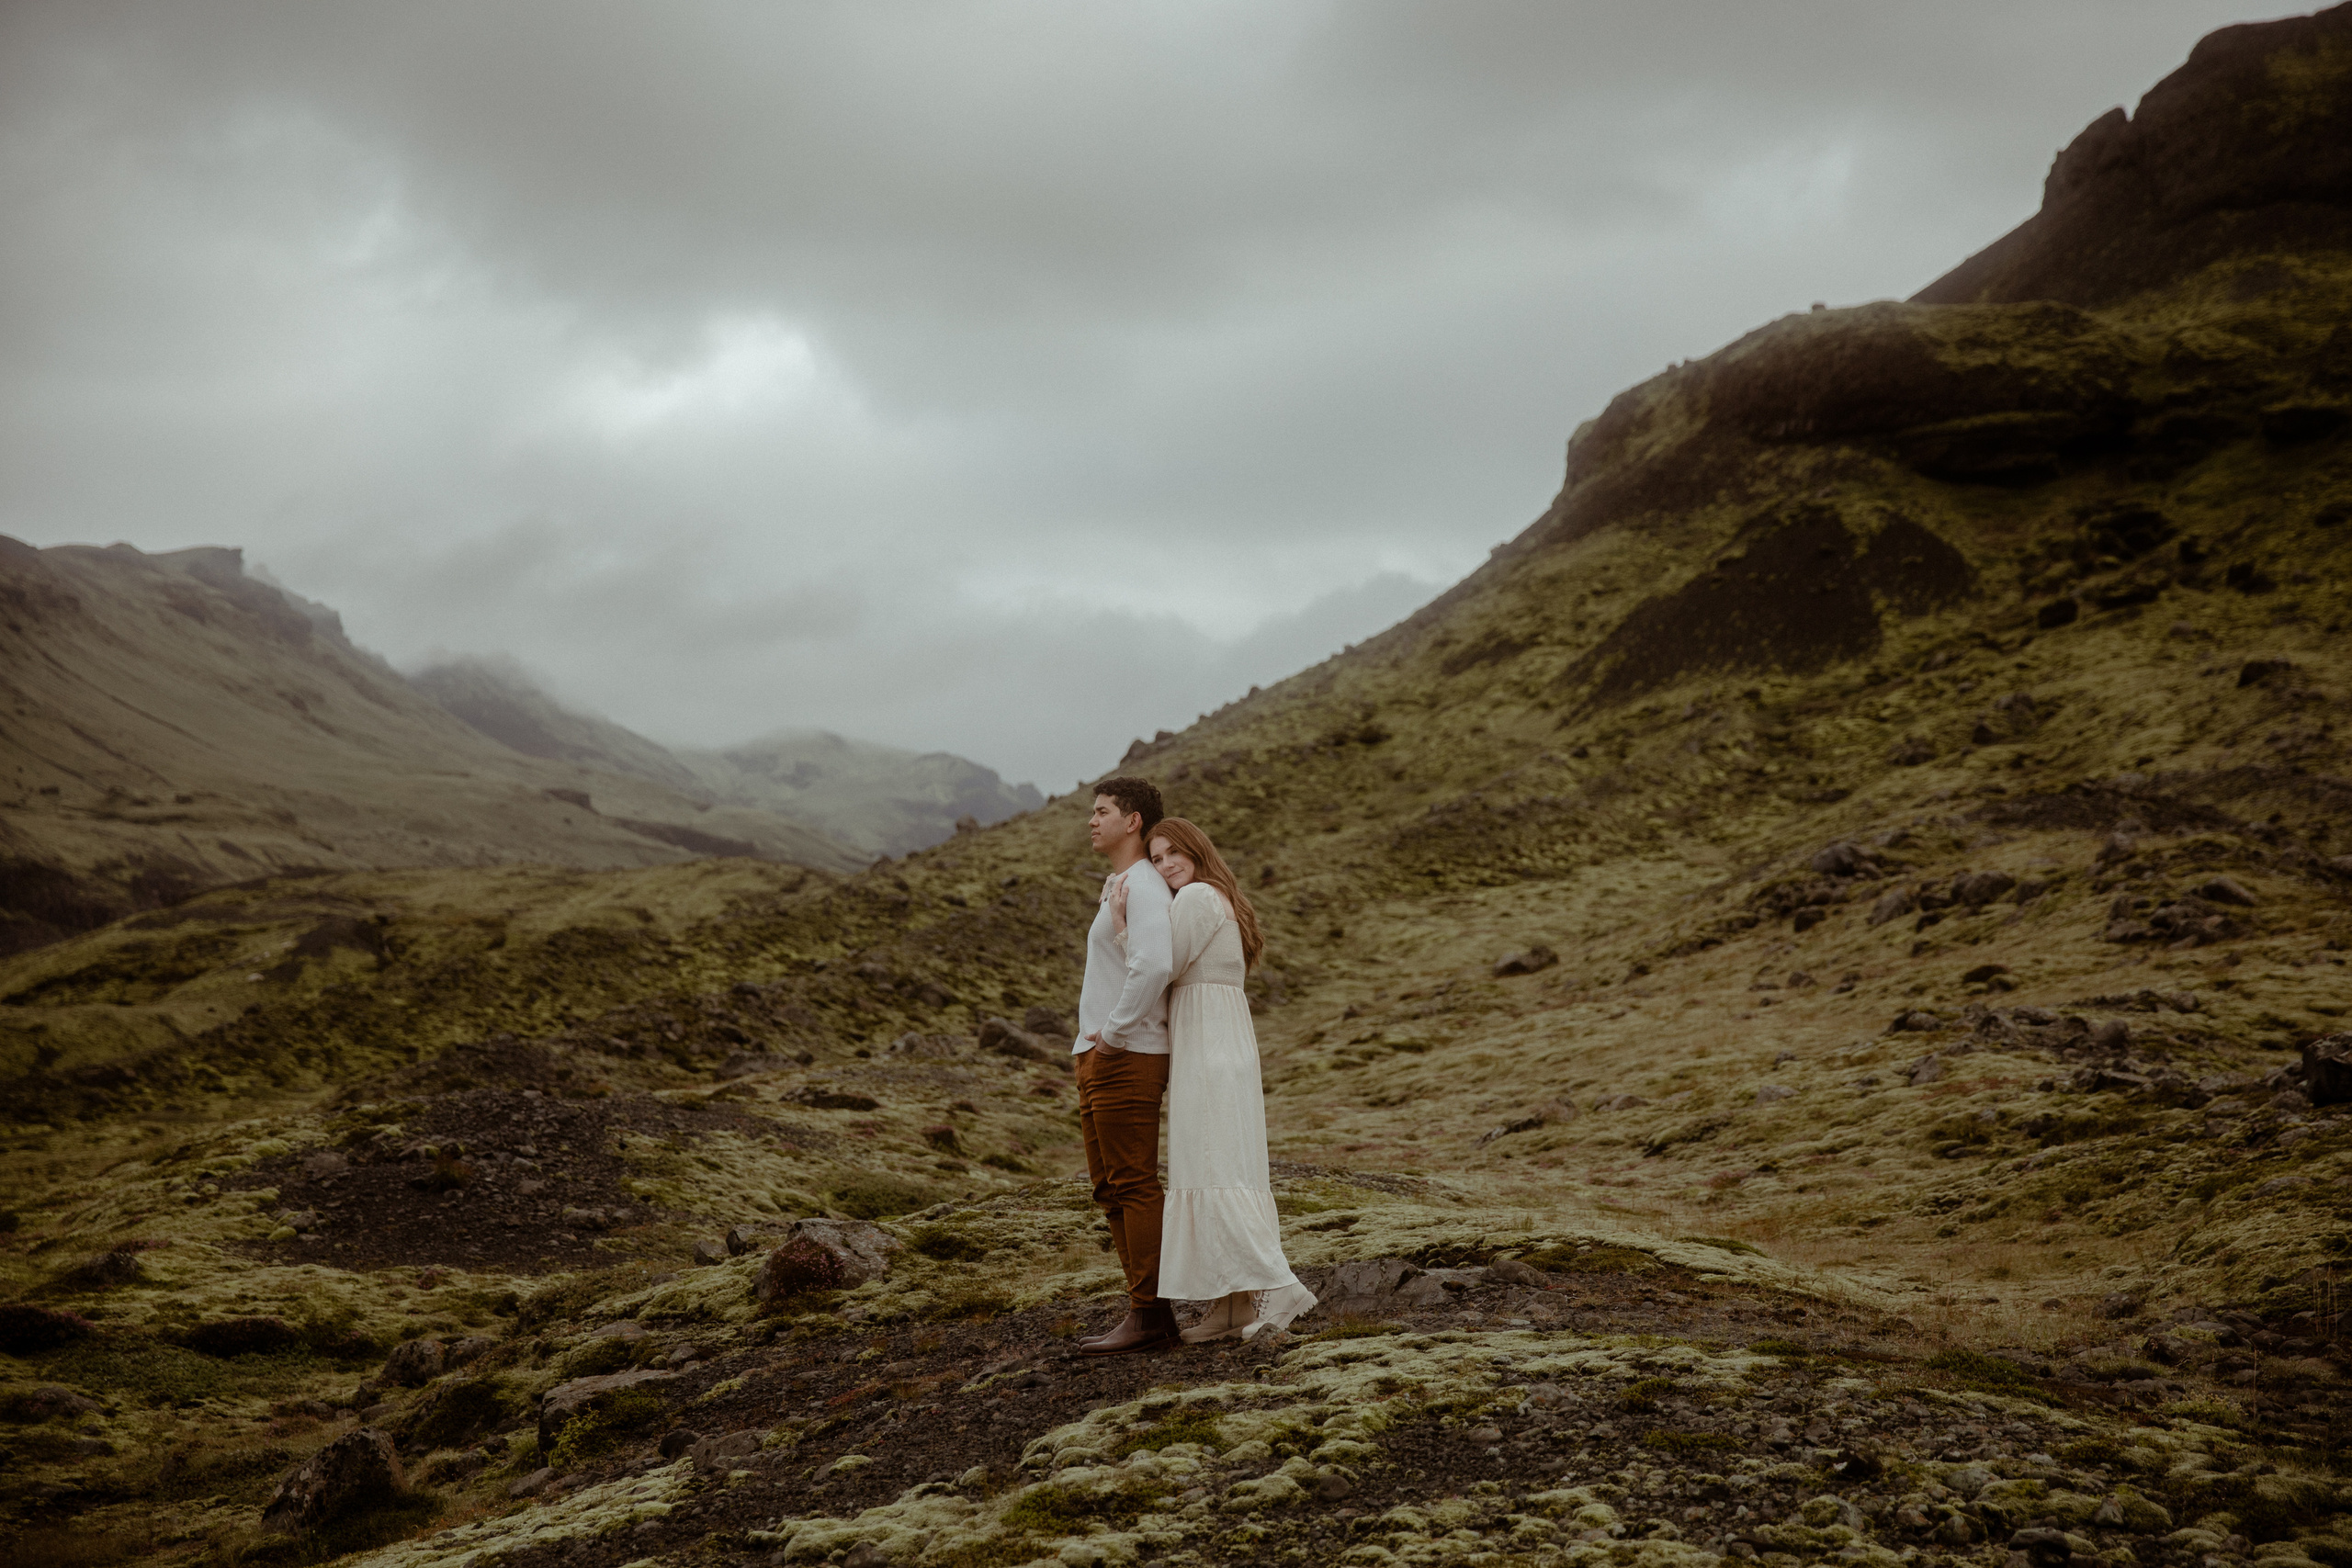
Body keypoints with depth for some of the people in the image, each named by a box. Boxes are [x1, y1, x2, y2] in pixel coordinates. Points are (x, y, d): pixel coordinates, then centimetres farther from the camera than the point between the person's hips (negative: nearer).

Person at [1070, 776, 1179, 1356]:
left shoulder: (1144, 885, -12)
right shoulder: (1116, 886, 20)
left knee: (1134, 1185, -7)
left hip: (1127, 1058, -10)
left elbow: (1154, 964, -28)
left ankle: (1149, 1313, -4)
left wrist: (1115, 1031, -20)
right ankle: (1147, 1312, 15)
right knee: (1112, 1188, 11)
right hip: (1099, 1056, 10)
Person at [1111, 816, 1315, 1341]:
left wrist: (1124, 923, -4)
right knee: (1216, 1170, 7)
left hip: (1207, 1049, -10)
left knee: (1213, 1172, -12)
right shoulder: (1222, 902, 22)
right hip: (1225, 1047, 10)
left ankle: (1274, 1286, -19)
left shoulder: (1196, 897, -9)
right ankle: (1230, 1306, 6)